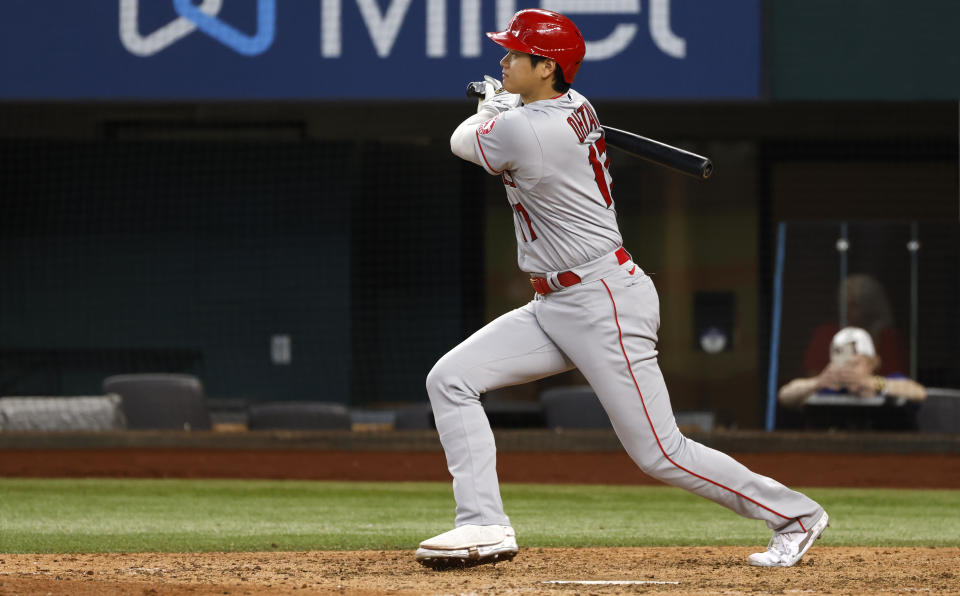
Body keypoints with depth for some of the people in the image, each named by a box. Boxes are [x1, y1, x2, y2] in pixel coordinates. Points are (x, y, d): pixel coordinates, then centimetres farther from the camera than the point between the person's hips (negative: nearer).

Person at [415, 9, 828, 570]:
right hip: (554, 307, 10)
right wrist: (505, 104, 16)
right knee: (450, 379, -1)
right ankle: (485, 525, -4)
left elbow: (463, 141, 1)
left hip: (605, 303, -10)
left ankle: (793, 513, 7)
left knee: (660, 452, -6)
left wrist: (489, 111, 20)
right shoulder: (576, 106, 7)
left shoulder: (522, 133, -21)